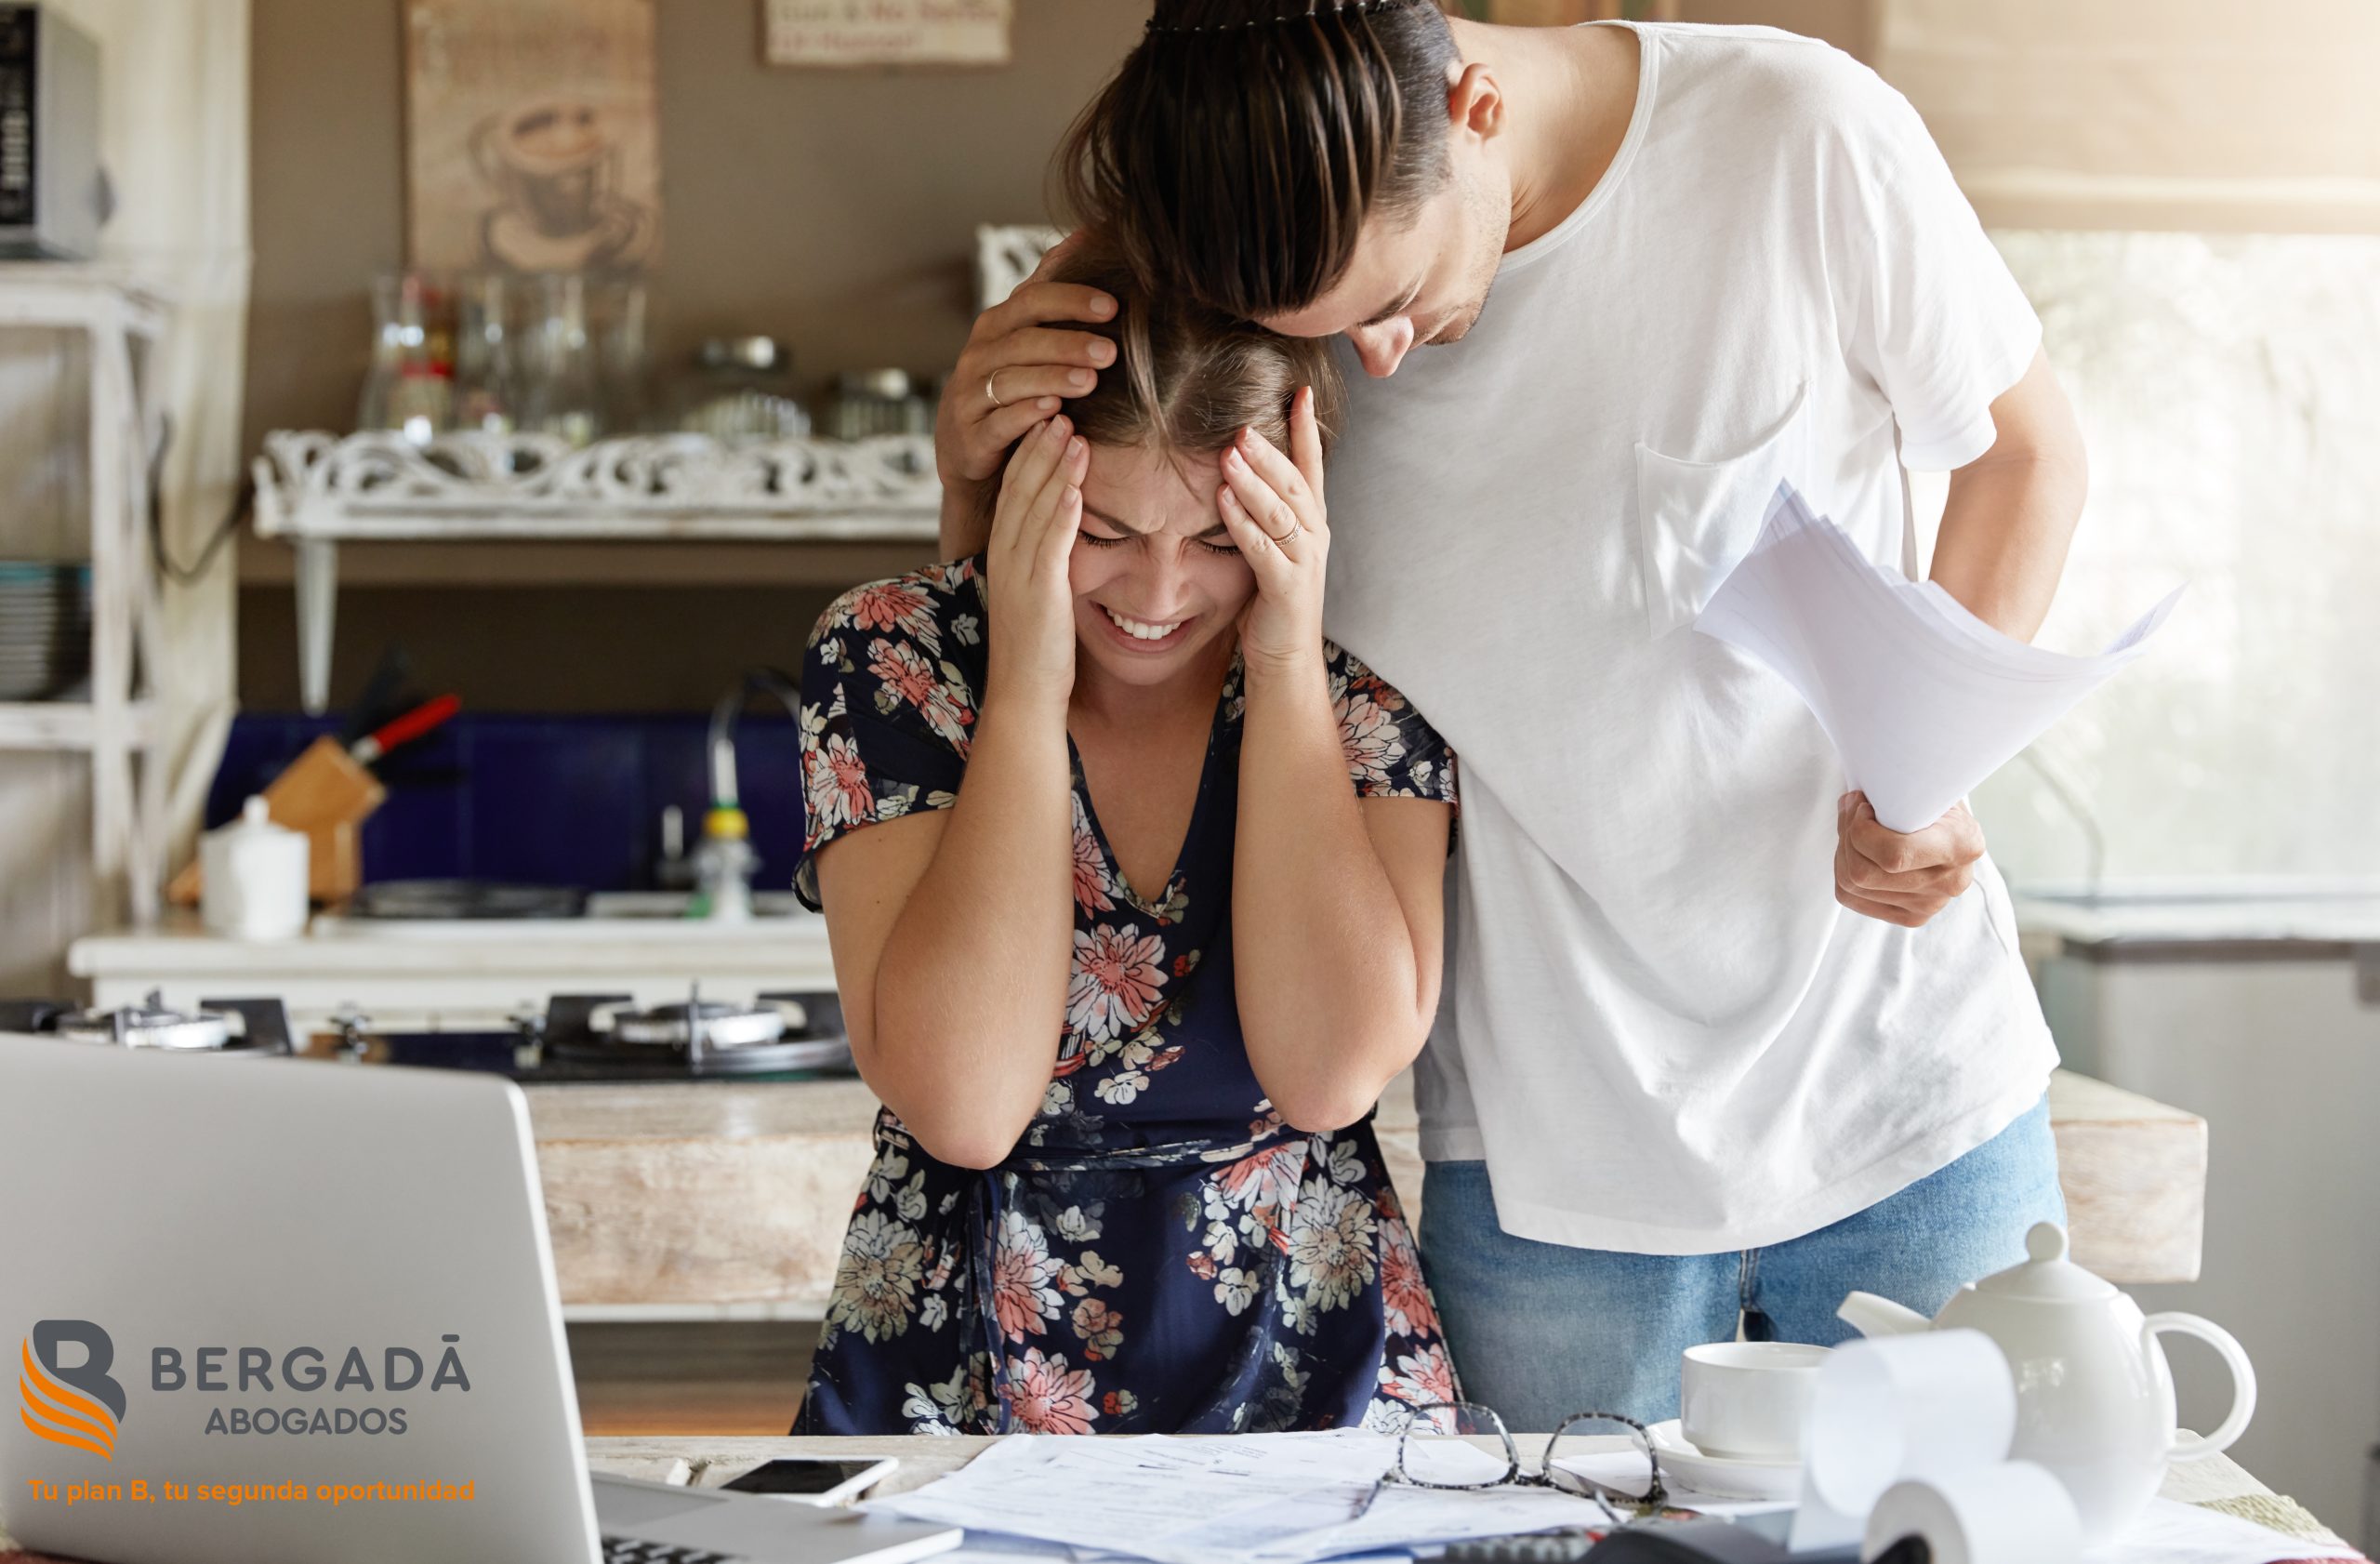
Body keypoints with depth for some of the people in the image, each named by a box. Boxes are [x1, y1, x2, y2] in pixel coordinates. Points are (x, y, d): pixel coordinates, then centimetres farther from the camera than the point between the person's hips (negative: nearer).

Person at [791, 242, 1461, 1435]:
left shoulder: (1366, 678, -3)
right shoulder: (889, 659, -6)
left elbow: (1331, 1074, -15)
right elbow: (965, 1103, -17)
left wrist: (1288, 663, -15)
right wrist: (1030, 682, -17)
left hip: (1307, 1387, 1)